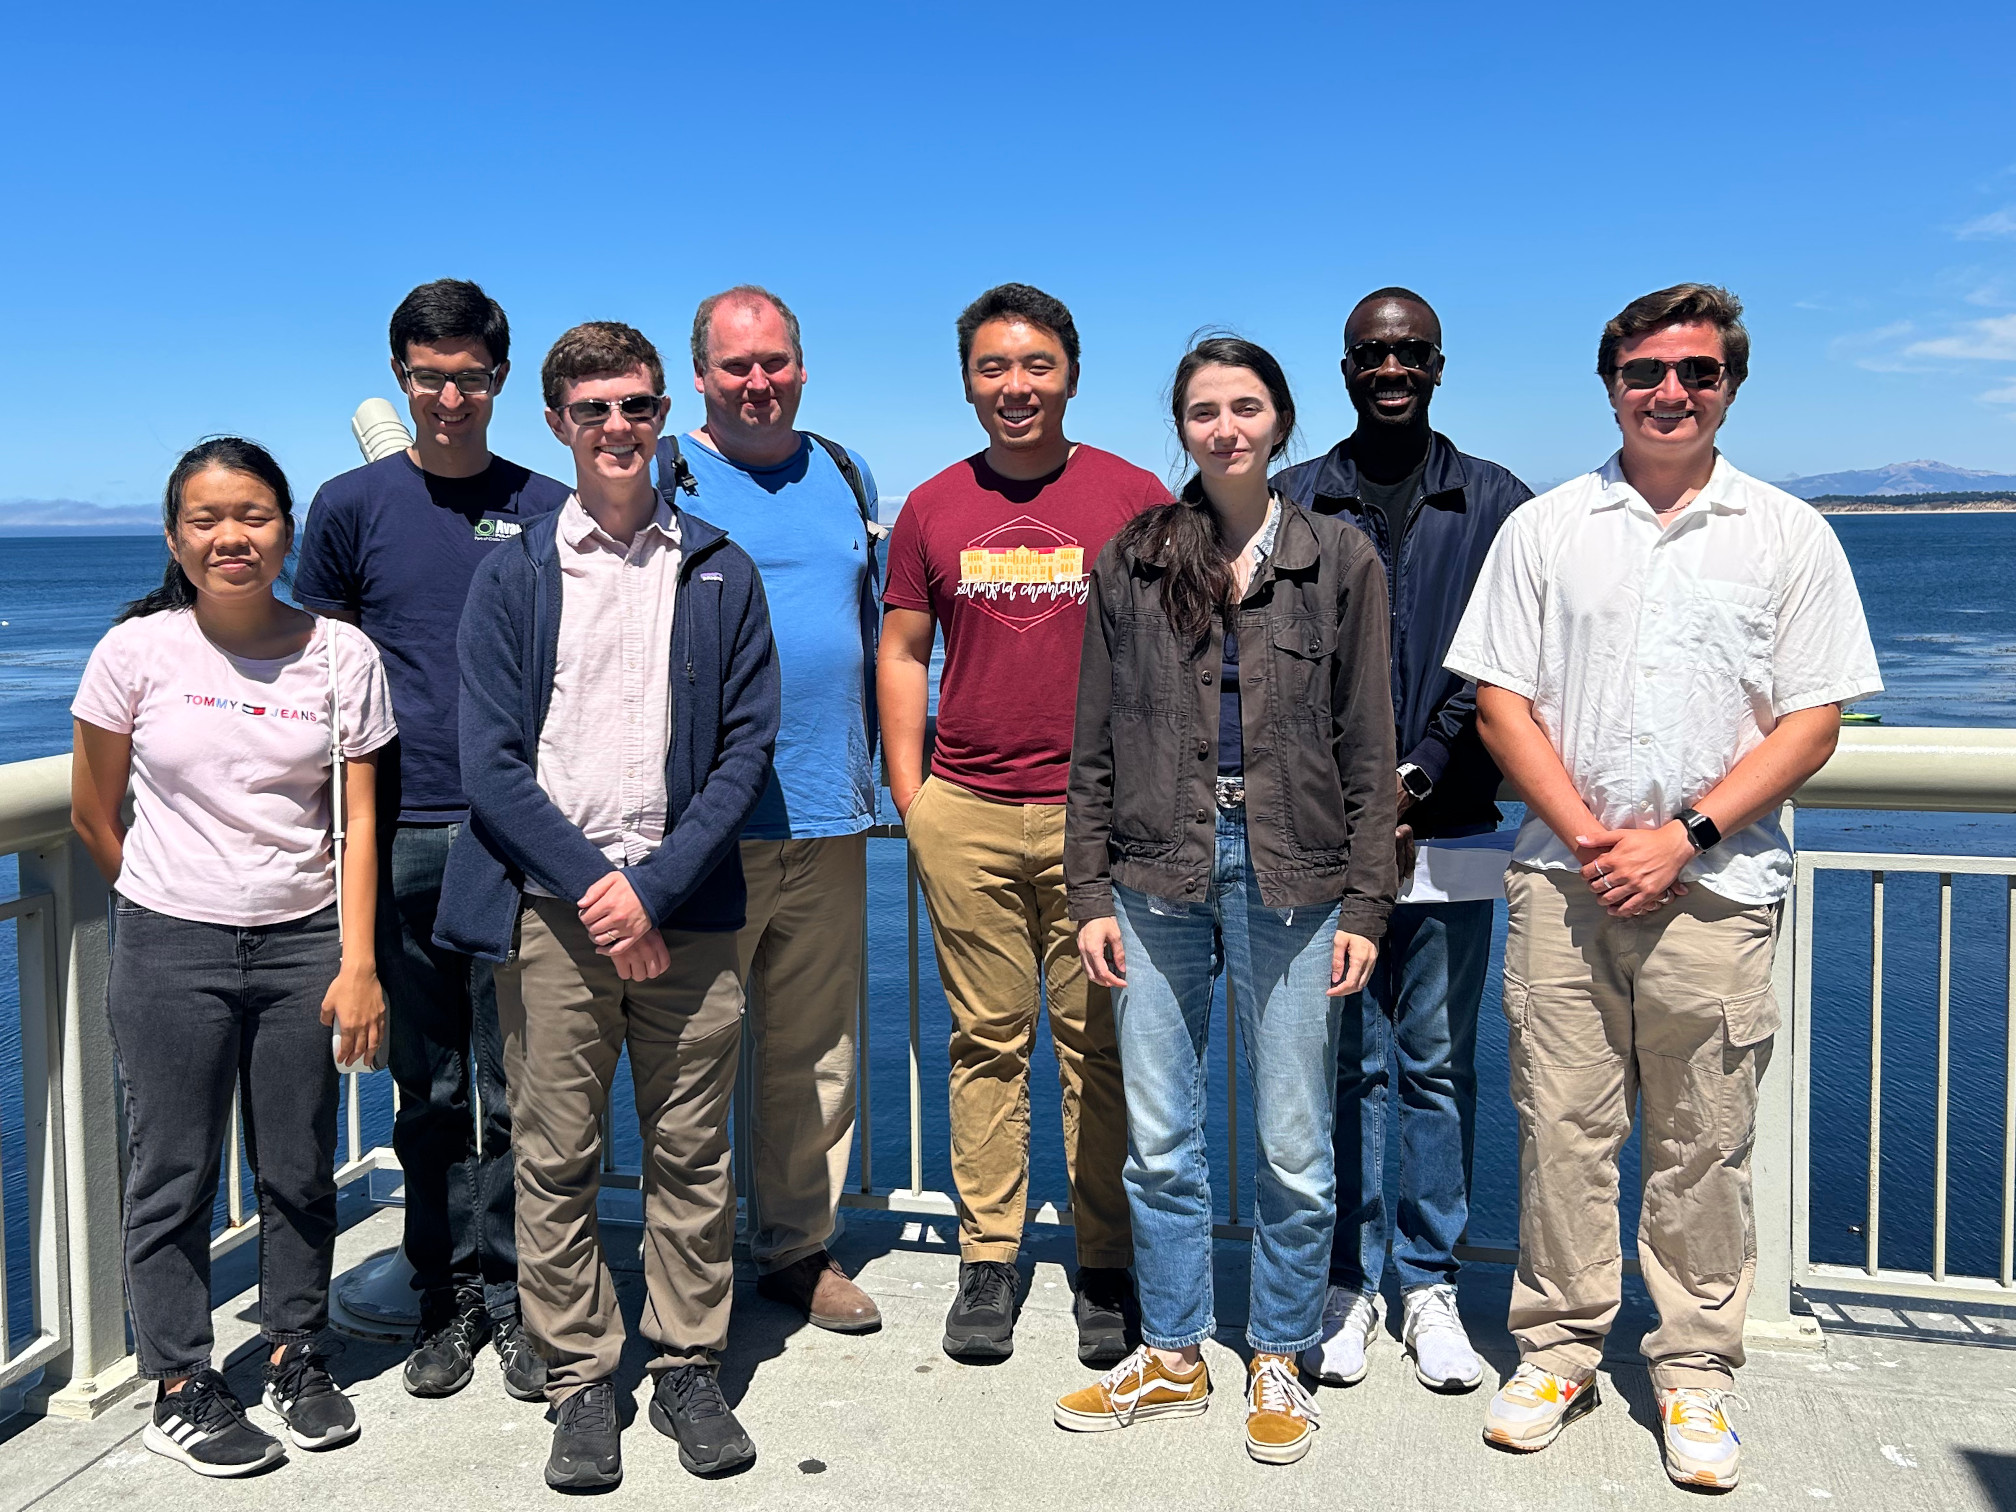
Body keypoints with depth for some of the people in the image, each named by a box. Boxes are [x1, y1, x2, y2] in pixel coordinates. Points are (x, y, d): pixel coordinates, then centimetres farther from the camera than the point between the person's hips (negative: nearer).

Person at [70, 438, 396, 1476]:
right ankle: (179, 1388, 22)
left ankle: (295, 1355, 29)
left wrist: (356, 962, -9)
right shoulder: (138, 651, -3)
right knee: (173, 1177, 7)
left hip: (304, 943, 1)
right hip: (170, 952, 0)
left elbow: (359, 821, -3)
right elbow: (93, 815, 7)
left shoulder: (341, 655, -2)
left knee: (300, 1172, 10)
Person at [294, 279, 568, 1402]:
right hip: (403, 838, 1)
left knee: (518, 1086, 3)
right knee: (430, 1088, 9)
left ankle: (517, 1299, 16)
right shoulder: (353, 506, 7)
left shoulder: (549, 510, 7)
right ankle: (449, 1297, 22)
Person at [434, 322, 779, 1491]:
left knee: (692, 1154, 7)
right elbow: (491, 760, 0)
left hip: (686, 908, 1)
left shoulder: (722, 573, 8)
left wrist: (656, 887, -9)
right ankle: (582, 1381, 19)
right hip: (550, 906, 0)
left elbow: (749, 746, 2)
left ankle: (691, 1366, 22)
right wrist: (592, 883, -10)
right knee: (556, 1158, 4)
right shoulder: (512, 577, 6)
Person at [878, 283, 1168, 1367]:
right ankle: (986, 1261, 18)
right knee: (987, 1042, 7)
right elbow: (901, 655, 13)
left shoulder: (1133, 499, 3)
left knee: (1101, 1044, 3)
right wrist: (910, 797, 5)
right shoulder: (932, 509, 9)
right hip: (965, 817, 2)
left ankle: (1106, 1268, 15)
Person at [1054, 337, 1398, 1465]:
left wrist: (1366, 905, -3)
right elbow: (1097, 746, 8)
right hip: (1159, 880, 2)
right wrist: (1092, 893, 2)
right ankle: (1172, 1358, 27)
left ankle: (1278, 1362, 25)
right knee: (1161, 1145, 9)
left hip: (1294, 881, -1)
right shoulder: (1132, 562, 7)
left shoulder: (1341, 560, 3)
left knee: (1296, 1151, 5)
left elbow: (1368, 751, 2)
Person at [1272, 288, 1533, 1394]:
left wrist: (1415, 776, -12)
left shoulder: (1498, 504, 8)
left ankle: (1430, 1285, 19)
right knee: (1345, 1061, 5)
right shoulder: (1288, 502, 9)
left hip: (1447, 828, 0)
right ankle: (1348, 1282, 18)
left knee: (1438, 1060, 6)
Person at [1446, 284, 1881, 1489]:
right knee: (1562, 1126, 5)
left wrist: (1682, 836, -10)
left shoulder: (1789, 536, 5)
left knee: (1704, 1143, 5)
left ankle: (1695, 1370, 21)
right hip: (1566, 878, 1)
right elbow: (1501, 700, 4)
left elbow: (1813, 722, 1)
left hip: (1716, 886, -1)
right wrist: (1587, 836, -8)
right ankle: (1558, 1349, 21)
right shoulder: (1544, 529, 8)